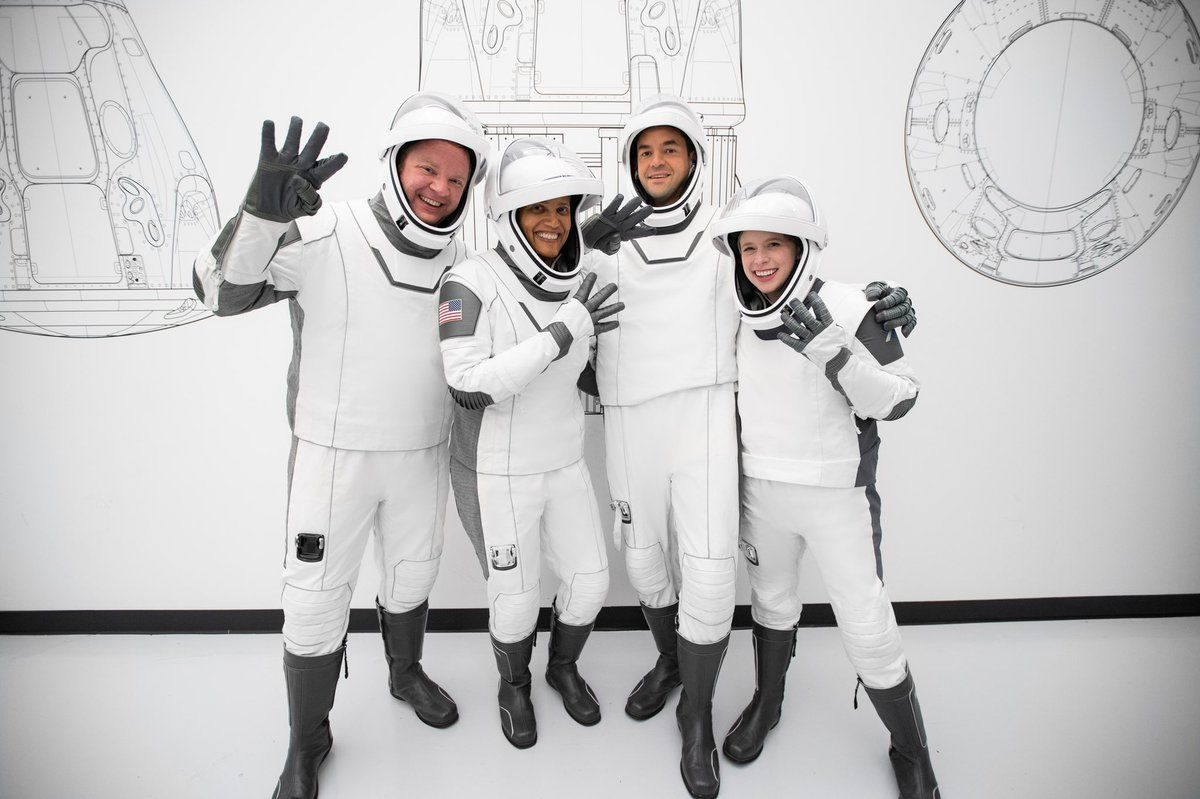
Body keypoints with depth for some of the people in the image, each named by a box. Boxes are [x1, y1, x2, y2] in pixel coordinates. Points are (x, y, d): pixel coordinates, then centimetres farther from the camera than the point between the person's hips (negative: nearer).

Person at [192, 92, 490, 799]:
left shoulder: (459, 257, 0)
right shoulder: (326, 234, -17)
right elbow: (223, 290, -25)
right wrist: (264, 212, -44)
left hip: (423, 453, 5)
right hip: (335, 452, -4)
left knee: (412, 576, 23)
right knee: (317, 601, 6)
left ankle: (406, 673, 52)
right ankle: (308, 742, 30)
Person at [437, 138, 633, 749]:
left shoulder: (575, 285, 0)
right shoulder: (473, 282, -19)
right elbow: (468, 385, -29)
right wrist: (563, 333, -31)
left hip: (564, 463, 6)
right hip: (496, 474, -6)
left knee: (590, 578, 14)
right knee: (516, 597, 9)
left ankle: (563, 668, 43)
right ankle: (514, 686, 40)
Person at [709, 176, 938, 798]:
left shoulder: (847, 307, -16)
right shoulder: (742, 314, 1)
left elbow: (898, 399, -16)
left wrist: (831, 347, -29)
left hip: (837, 494, -4)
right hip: (760, 489, 5)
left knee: (868, 627, 1)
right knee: (771, 598, 22)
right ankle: (766, 703, 46)